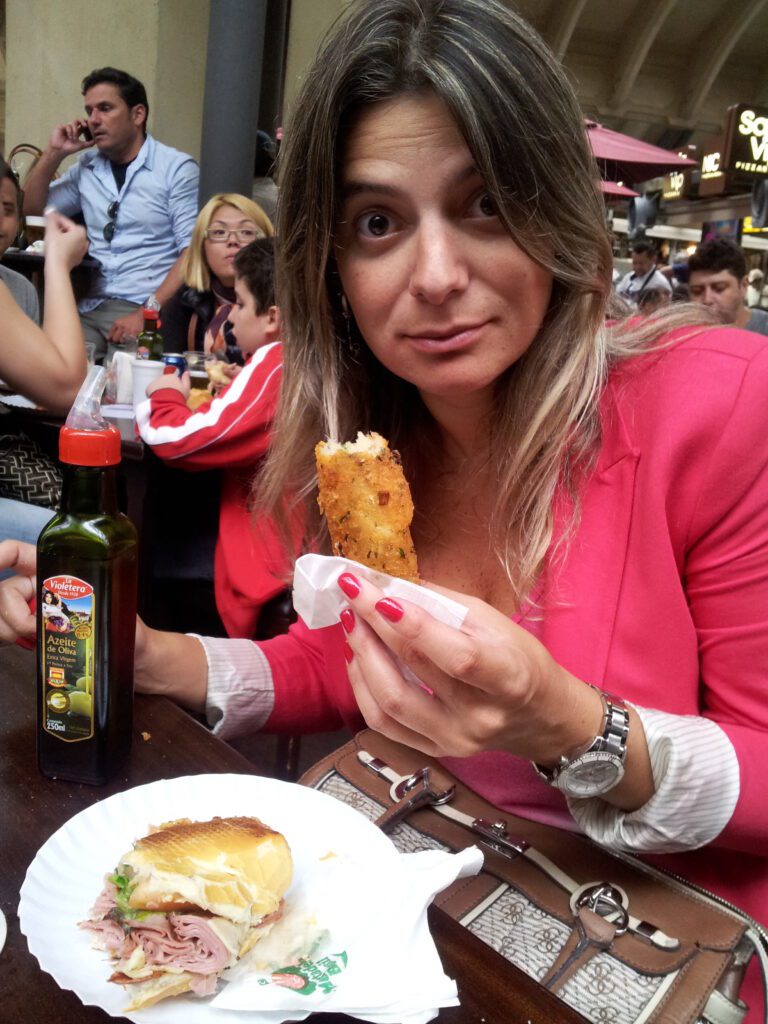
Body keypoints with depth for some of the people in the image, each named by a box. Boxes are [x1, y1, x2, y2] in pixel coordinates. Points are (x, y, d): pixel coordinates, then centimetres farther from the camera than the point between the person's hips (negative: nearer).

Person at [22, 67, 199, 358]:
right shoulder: (86, 167, 18)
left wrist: (147, 312, -18)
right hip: (90, 307, 5)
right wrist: (53, 153, 10)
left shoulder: (177, 168, 1)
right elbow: (28, 211, 23)